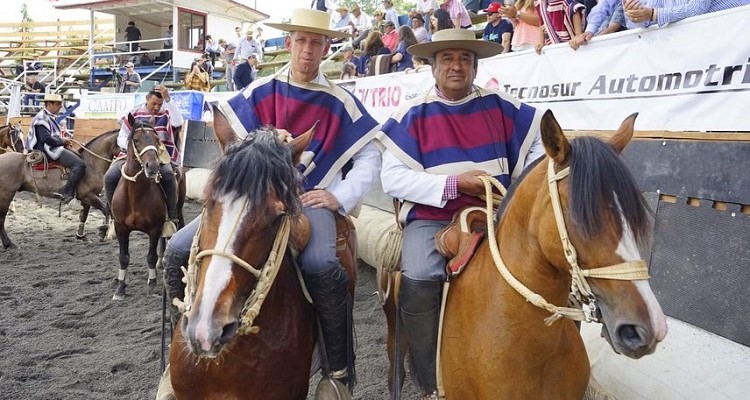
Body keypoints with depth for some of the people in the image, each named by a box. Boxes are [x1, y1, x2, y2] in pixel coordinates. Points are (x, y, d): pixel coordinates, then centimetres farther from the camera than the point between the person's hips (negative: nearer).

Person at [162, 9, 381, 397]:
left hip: (309, 200, -3)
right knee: (178, 250, -13)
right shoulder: (260, 92, 9)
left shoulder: (340, 102, 4)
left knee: (321, 265, -35)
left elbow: (370, 156, 6)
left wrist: (340, 196, -6)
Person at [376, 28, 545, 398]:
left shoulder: (502, 107, 9)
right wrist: (454, 184, -14)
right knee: (418, 281, -28)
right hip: (432, 217, -2)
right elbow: (393, 178, -6)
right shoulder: (412, 116, 3)